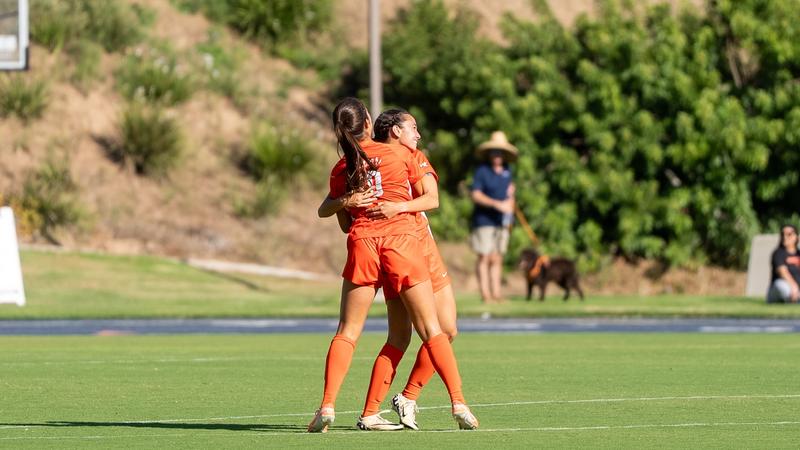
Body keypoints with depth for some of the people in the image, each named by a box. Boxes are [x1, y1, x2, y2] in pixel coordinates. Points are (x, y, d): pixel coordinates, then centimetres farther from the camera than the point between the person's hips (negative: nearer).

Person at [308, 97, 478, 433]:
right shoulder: (400, 154, 4)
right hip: (403, 240, -1)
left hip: (361, 243, 1)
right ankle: (458, 403, -3)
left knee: (347, 332, 6)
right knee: (431, 330, 4)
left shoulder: (340, 171, 9)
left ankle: (327, 406, -8)